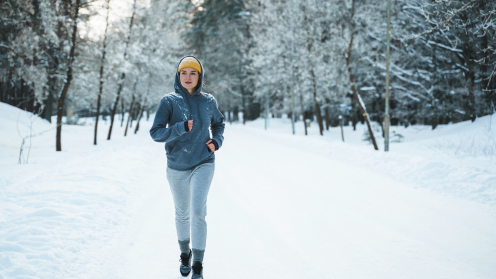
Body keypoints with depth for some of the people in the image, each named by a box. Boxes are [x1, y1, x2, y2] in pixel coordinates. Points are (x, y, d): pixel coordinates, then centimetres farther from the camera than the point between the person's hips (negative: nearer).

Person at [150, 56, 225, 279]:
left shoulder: (208, 101, -1)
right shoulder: (169, 101, -8)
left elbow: (218, 123, 18)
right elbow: (156, 133, -14)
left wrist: (217, 141, -2)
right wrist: (182, 127, -27)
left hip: (203, 164, 0)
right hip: (177, 167, 0)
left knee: (198, 211, -16)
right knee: (182, 213, 15)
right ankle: (185, 254, 39)